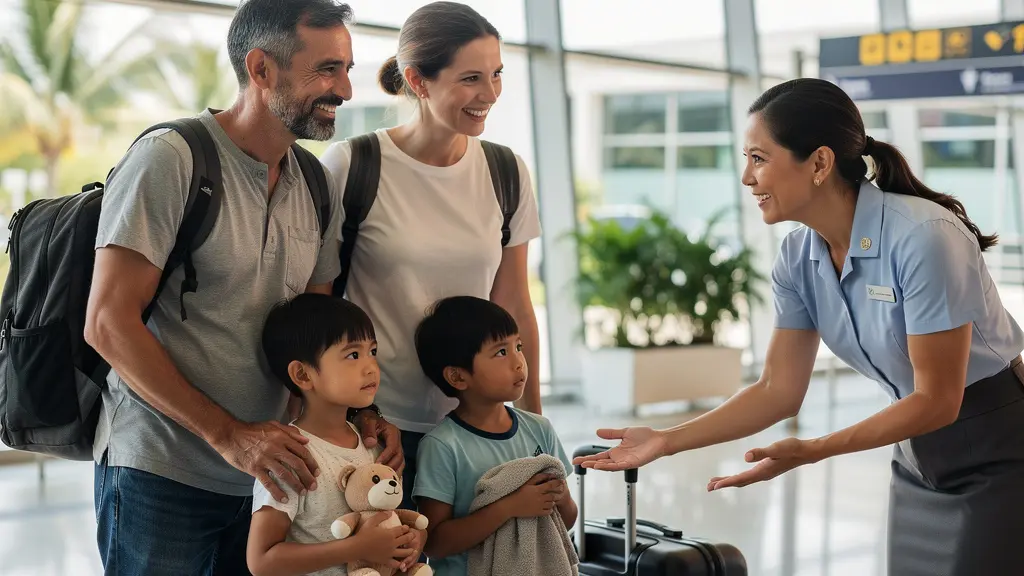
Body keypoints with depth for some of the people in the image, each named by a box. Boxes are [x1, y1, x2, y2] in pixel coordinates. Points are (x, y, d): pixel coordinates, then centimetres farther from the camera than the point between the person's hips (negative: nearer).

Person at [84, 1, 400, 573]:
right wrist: (228, 435, -20)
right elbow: (108, 323, -17)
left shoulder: (316, 188, 8)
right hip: (159, 476, -6)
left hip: (260, 475, 6)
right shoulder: (170, 158, -13)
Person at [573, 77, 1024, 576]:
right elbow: (779, 391, -2)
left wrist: (812, 451, -30)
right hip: (918, 458, 6)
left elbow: (937, 401, -23)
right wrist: (666, 441, -10)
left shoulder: (922, 237, -27)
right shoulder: (798, 257, -7)